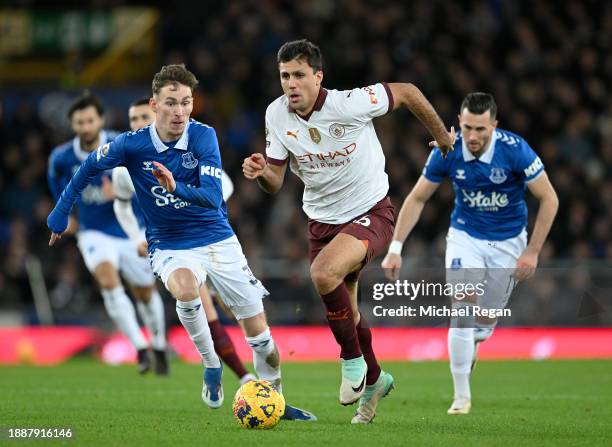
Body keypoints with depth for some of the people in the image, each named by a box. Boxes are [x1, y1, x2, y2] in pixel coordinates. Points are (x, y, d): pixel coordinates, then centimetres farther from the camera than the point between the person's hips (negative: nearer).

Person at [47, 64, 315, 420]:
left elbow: (213, 197, -26)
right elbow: (90, 167, 5)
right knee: (185, 288, -36)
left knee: (259, 333, 0)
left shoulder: (203, 136, -16)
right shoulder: (132, 145, -14)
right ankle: (211, 365, -14)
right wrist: (60, 215, 10)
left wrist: (177, 189, -45)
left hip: (218, 240, 1)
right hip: (170, 246, -1)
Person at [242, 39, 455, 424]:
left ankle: (353, 360, -8)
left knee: (323, 275, -32)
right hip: (322, 220, 6)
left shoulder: (349, 105, -24)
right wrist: (260, 173, -24)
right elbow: (275, 182, 0)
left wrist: (442, 136, 3)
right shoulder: (277, 115, -9)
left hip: (370, 213, -6)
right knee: (345, 313, 14)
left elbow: (406, 92, -9)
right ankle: (373, 379, 43)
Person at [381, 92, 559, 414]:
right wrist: (395, 248, -12)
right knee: (464, 308, -19)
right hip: (465, 236, 0)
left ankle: (469, 349, 42)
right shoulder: (447, 152, -18)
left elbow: (549, 199, -15)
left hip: (508, 241, 0)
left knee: (486, 322, 4)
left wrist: (532, 252, -17)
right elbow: (417, 198, -6)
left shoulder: (515, 149, -24)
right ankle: (461, 396, -11)